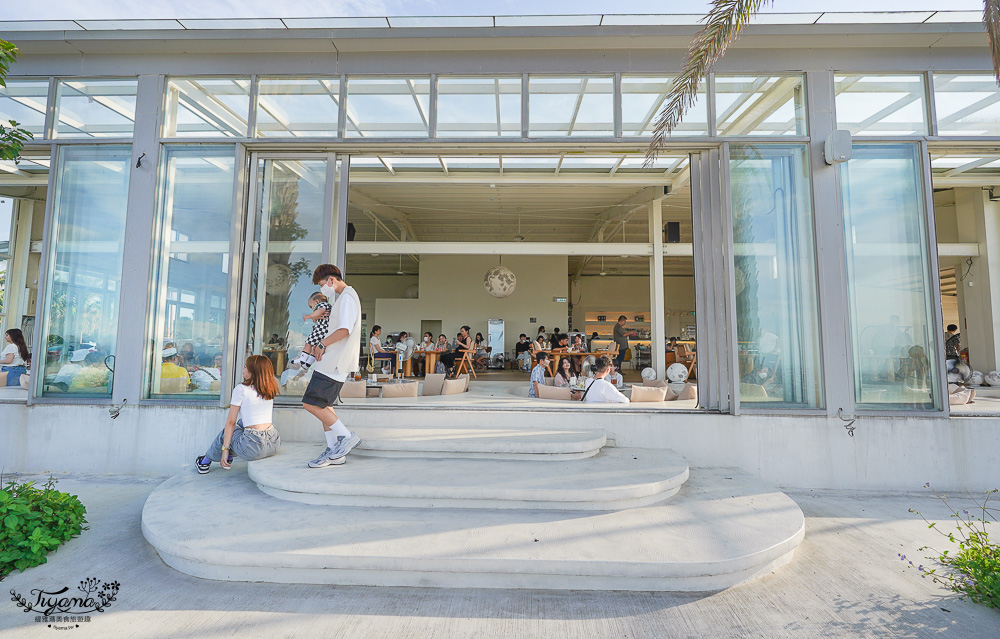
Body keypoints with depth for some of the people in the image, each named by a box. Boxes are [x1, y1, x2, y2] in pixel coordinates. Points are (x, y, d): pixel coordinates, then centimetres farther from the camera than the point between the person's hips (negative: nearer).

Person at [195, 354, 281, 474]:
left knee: (226, 433, 24)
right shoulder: (270, 389, 8)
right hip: (274, 443, 5)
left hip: (254, 448, -5)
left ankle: (206, 461, 45)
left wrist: (225, 449, -1)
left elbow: (231, 421, -5)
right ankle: (229, 457, 43)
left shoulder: (241, 389, -7)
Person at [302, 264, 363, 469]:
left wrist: (323, 343, -9)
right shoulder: (344, 298, 20)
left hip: (334, 364, -10)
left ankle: (347, 436, 1)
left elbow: (344, 330, -23)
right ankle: (333, 452, 18)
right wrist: (325, 347, 9)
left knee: (310, 403, -8)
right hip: (332, 362, 10)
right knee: (323, 404, 13)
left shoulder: (348, 297, -12)